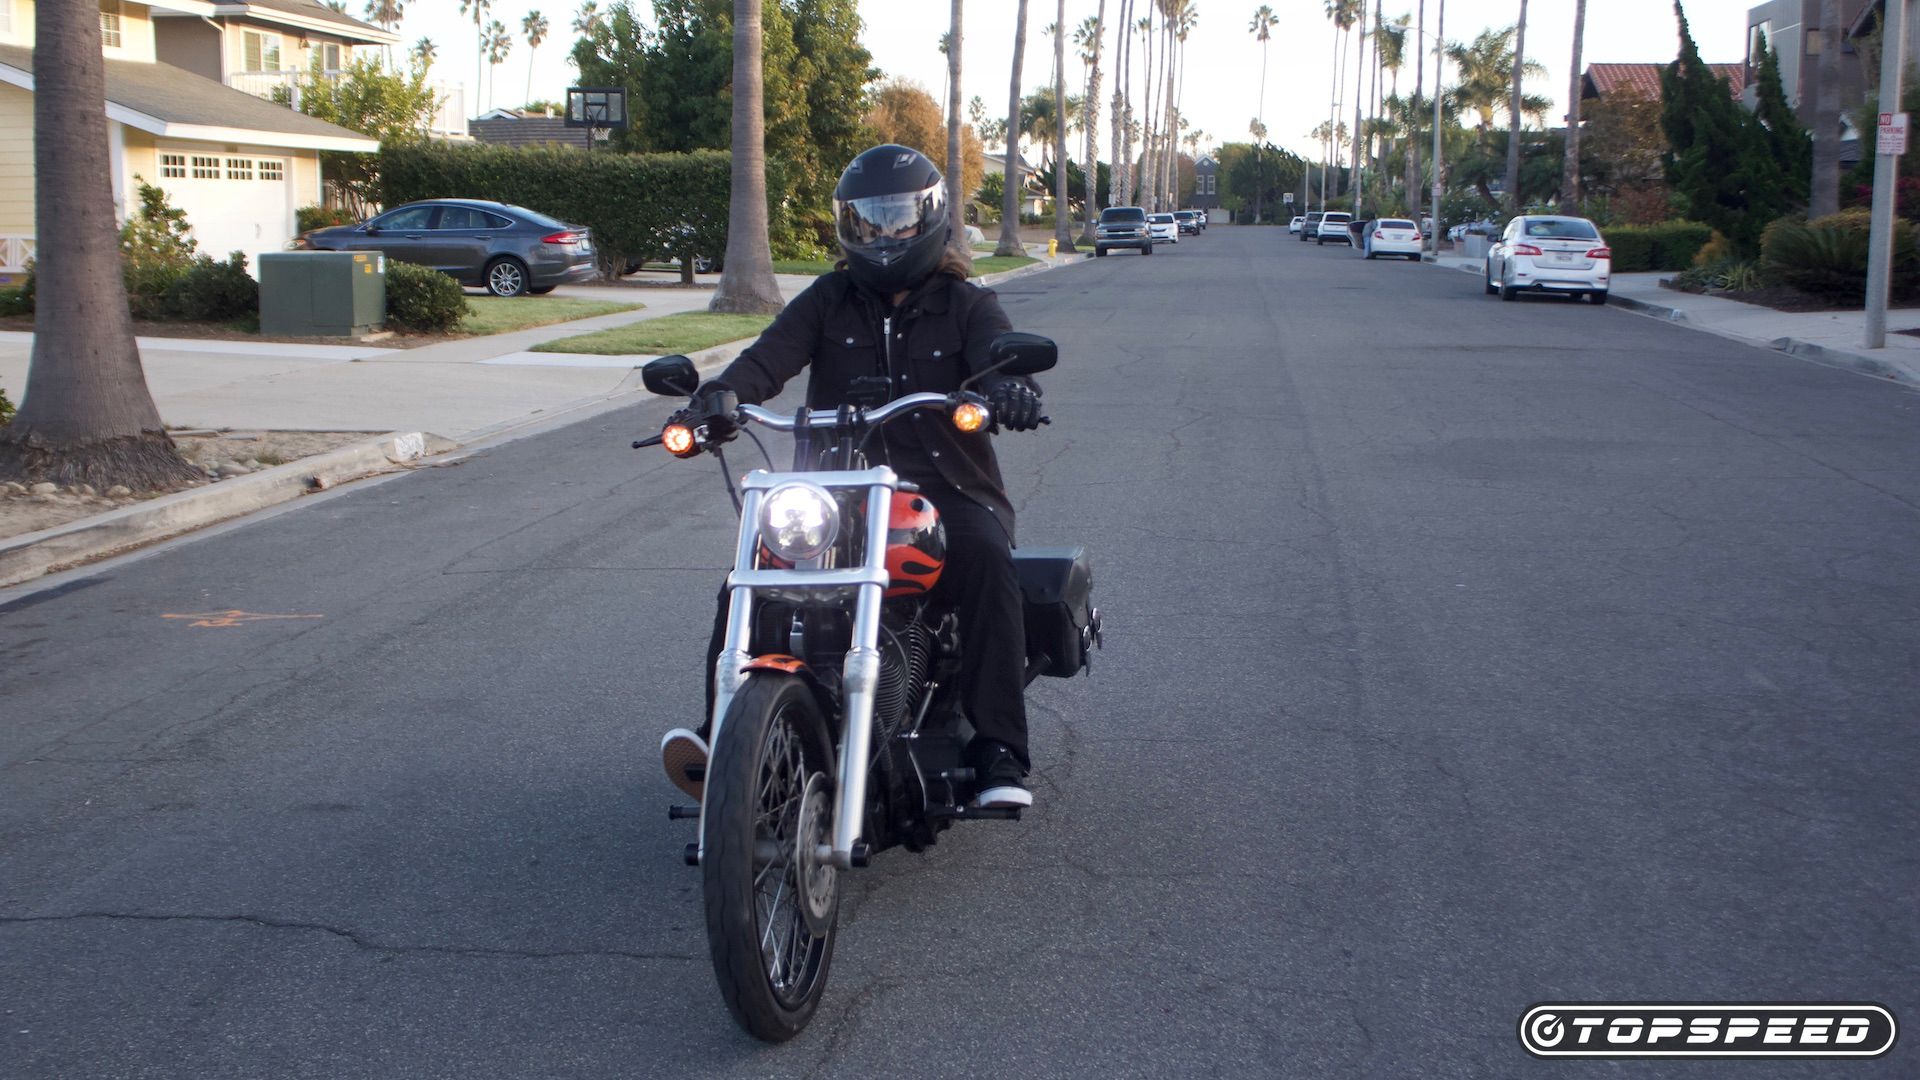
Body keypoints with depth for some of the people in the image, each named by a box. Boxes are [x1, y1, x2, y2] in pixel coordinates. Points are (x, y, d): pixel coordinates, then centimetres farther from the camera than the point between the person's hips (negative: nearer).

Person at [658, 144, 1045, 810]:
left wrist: (1010, 386, -39)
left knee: (987, 563, -33)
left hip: (946, 488, -2)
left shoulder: (965, 305, 11)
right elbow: (773, 354, -4)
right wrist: (720, 394, -28)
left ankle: (999, 753, -32)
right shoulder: (829, 300, 15)